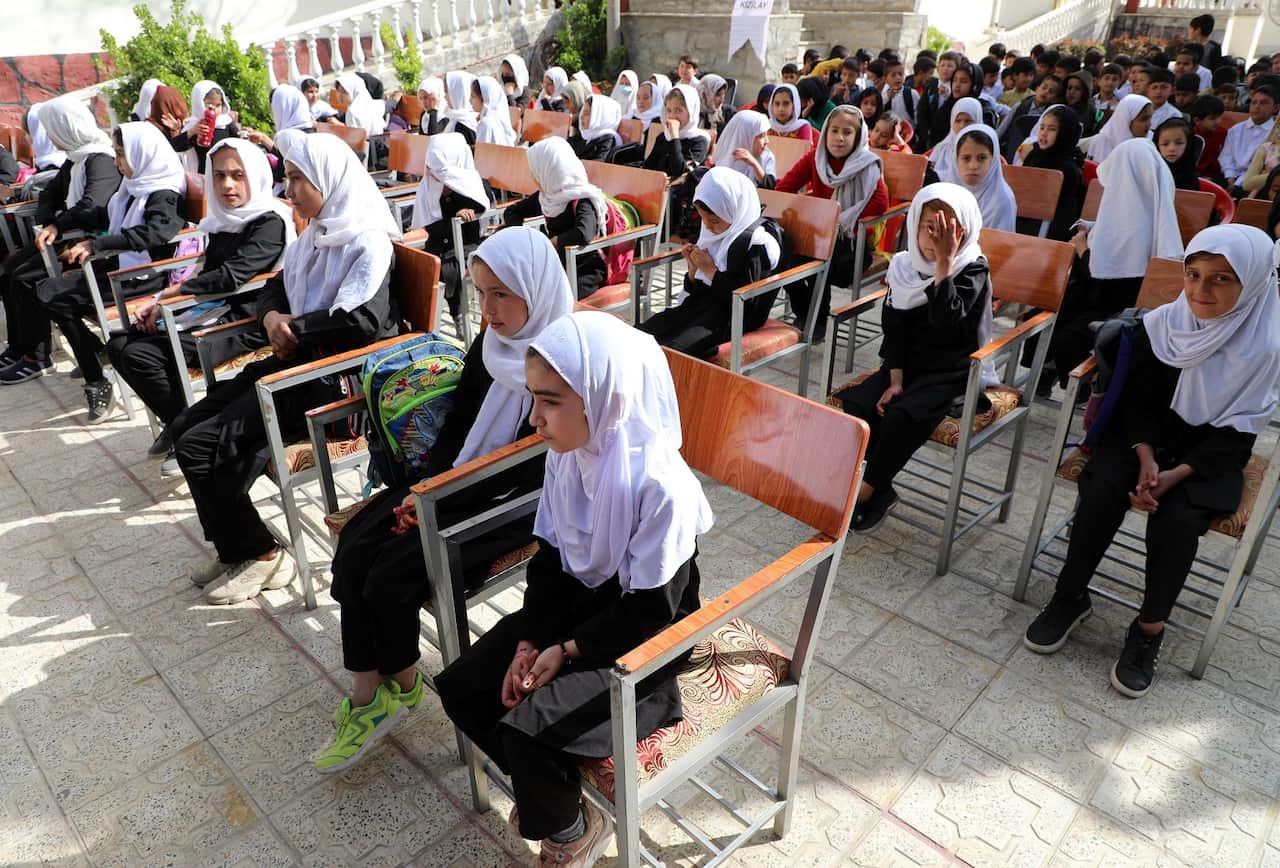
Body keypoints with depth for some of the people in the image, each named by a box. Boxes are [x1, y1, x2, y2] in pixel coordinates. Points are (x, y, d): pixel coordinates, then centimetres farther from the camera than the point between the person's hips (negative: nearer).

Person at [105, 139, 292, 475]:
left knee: (141, 354, -20)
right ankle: (176, 424, 14)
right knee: (119, 345, 2)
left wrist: (171, 293, -13)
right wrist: (158, 301, 1)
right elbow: (208, 274, 16)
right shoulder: (222, 220, 14)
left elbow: (232, 275, -22)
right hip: (212, 312, 9)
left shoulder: (269, 221, -11)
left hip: (245, 324, -9)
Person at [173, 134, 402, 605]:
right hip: (294, 361, 10)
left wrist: (294, 327, -13)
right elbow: (276, 286, 23)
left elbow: (363, 320, -27)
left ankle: (258, 554, 4)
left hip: (333, 377, -9)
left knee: (201, 444, -13)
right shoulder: (317, 234, 14)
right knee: (185, 425, 7)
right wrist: (271, 317, -1)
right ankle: (234, 546, 16)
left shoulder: (367, 242, -13)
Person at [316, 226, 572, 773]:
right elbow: (457, 424, 10)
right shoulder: (488, 346, 5)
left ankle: (401, 683, 13)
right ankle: (367, 696, 1)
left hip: (516, 501, -7)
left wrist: (441, 498, -17)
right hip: (457, 482, 8)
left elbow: (533, 467, -19)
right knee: (354, 549, -10)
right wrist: (424, 487, -5)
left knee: (392, 574, -17)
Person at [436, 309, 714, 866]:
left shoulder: (661, 486, -30)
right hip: (574, 605, 7)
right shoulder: (566, 455, -8)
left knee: (527, 727, -20)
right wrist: (528, 640, -8)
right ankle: (544, 785, 23)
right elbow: (549, 558, 1)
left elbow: (651, 611, -21)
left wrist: (567, 651, -17)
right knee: (462, 688, -1)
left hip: (643, 641, -7)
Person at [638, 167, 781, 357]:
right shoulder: (713, 235, 10)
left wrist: (711, 270, -14)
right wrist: (693, 267, -5)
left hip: (728, 317, -8)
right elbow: (697, 290, 15)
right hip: (700, 305, 9)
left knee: (671, 350, -29)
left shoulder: (754, 243, -13)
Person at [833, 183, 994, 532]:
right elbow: (894, 326, 3)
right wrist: (895, 380, -7)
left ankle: (866, 491, -10)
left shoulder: (973, 270, -11)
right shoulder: (905, 265, 2)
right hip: (908, 363, 5)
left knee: (901, 416, -29)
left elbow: (945, 318, -29)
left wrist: (945, 260, -30)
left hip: (952, 371, -5)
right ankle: (881, 491, -7)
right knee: (855, 404, -19)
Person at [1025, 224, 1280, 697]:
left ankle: (1150, 628, -8)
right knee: (1102, 489, -25)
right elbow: (1137, 398, -3)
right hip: (1148, 435, 2)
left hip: (1210, 453, -2)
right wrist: (1146, 459, -17)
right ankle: (1071, 596, -8)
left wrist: (1175, 475, -23)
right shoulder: (1160, 324, -9)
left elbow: (1236, 430, -12)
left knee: (1177, 519, -28)